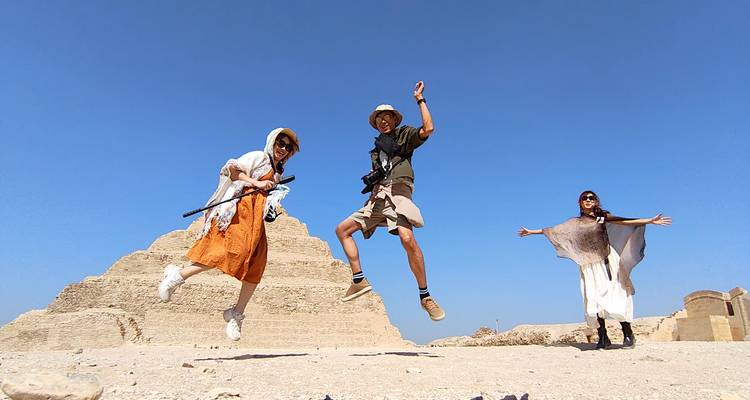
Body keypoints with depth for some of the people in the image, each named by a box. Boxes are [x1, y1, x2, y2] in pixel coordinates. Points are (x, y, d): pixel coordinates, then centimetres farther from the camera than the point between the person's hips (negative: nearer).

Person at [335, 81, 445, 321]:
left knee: (407, 238, -30)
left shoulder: (404, 135, 11)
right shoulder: (376, 148, 29)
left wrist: (420, 99, -3)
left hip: (397, 192, -7)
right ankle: (359, 280, 0)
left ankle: (425, 296, -20)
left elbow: (428, 129, -7)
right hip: (377, 198, 8)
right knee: (342, 229, 2)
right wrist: (371, 181, 12)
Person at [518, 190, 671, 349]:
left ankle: (628, 334, 3)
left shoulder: (603, 217, 7)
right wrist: (531, 231, 17)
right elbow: (553, 230, 16)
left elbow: (625, 222, 1)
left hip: (607, 261, -2)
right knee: (593, 301, -3)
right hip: (588, 266, 2)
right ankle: (603, 338, 3)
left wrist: (650, 220, -8)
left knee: (615, 295, -8)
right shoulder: (575, 222, 12)